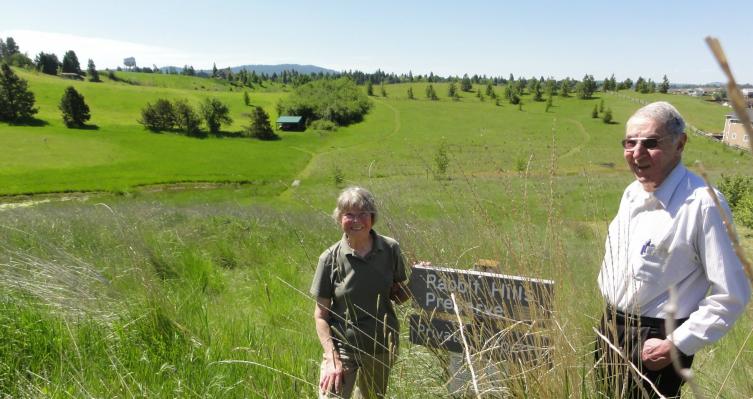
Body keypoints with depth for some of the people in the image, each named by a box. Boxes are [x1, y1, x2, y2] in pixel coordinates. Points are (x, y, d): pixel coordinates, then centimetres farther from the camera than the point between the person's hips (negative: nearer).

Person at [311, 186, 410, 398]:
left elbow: (399, 296, 4)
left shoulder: (390, 249, -7)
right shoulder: (331, 258, -12)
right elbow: (320, 315, -7)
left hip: (382, 347, 3)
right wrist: (332, 358, -16)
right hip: (342, 347, -2)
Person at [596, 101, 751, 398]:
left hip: (655, 344, -7)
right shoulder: (632, 193, 3)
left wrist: (677, 345, -16)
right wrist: (610, 321, 13)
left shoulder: (703, 204, -21)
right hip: (610, 329, 7)